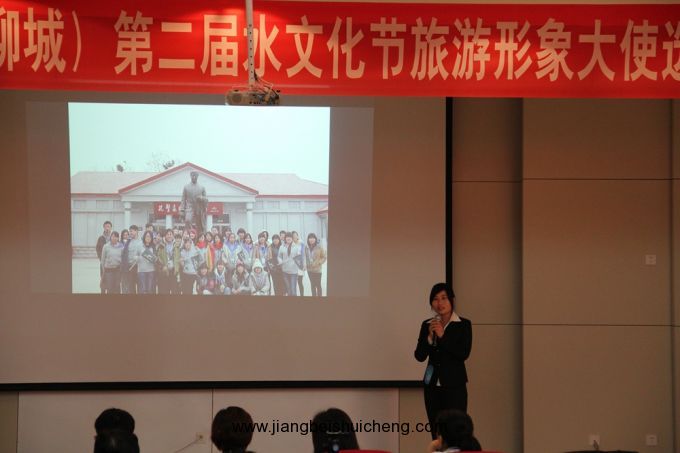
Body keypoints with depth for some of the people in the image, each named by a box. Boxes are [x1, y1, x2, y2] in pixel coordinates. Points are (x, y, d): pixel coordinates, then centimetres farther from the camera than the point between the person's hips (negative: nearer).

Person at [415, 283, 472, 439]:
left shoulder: (463, 325, -1)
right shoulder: (427, 325, 8)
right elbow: (419, 356, 3)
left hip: (454, 386, -4)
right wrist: (430, 337, -12)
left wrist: (442, 336, -15)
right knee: (437, 435, 5)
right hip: (432, 386, 4)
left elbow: (464, 354, -12)